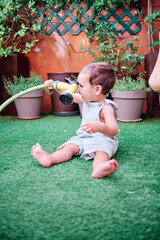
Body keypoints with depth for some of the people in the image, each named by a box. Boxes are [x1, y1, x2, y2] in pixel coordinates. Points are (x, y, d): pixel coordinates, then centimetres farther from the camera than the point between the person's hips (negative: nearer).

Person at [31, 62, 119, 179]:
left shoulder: (106, 107, -19)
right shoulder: (87, 99, 8)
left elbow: (113, 130, -32)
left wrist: (99, 126, -53)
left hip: (103, 140, -7)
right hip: (83, 138, 8)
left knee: (101, 151, -37)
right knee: (70, 146, -17)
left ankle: (98, 167, -69)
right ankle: (49, 158, -40)